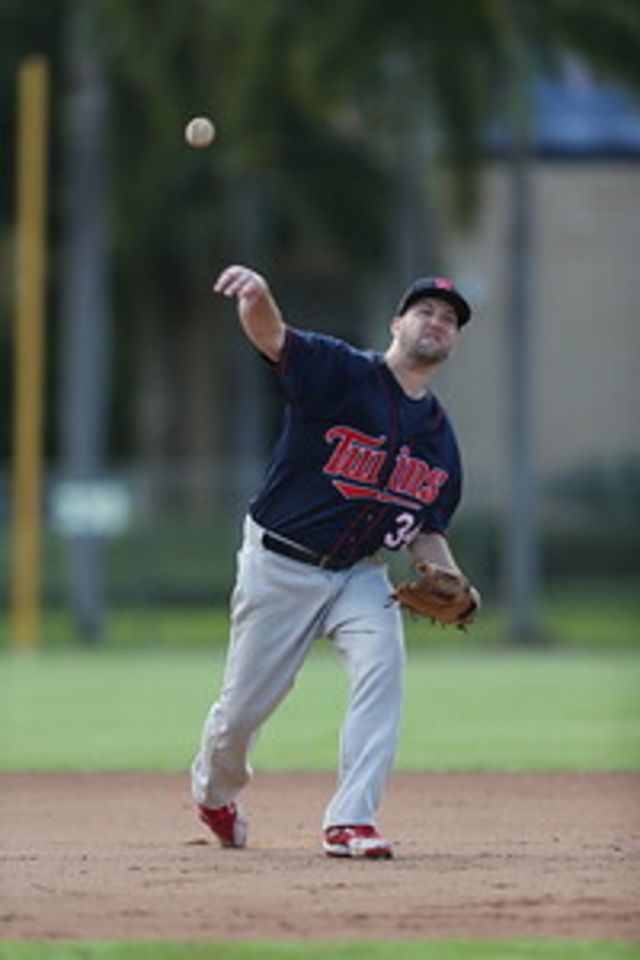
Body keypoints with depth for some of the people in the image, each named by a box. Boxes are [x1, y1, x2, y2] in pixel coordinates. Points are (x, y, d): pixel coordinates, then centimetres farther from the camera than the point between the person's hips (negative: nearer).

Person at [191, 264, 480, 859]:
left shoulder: (440, 437, 6)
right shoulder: (339, 373, -12)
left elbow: (427, 530, 14)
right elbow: (271, 336, -30)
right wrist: (257, 297, -55)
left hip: (360, 575, 4)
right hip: (280, 565, -4)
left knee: (381, 666, -23)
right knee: (244, 706, 5)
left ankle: (350, 822, -22)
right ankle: (213, 790, 39)